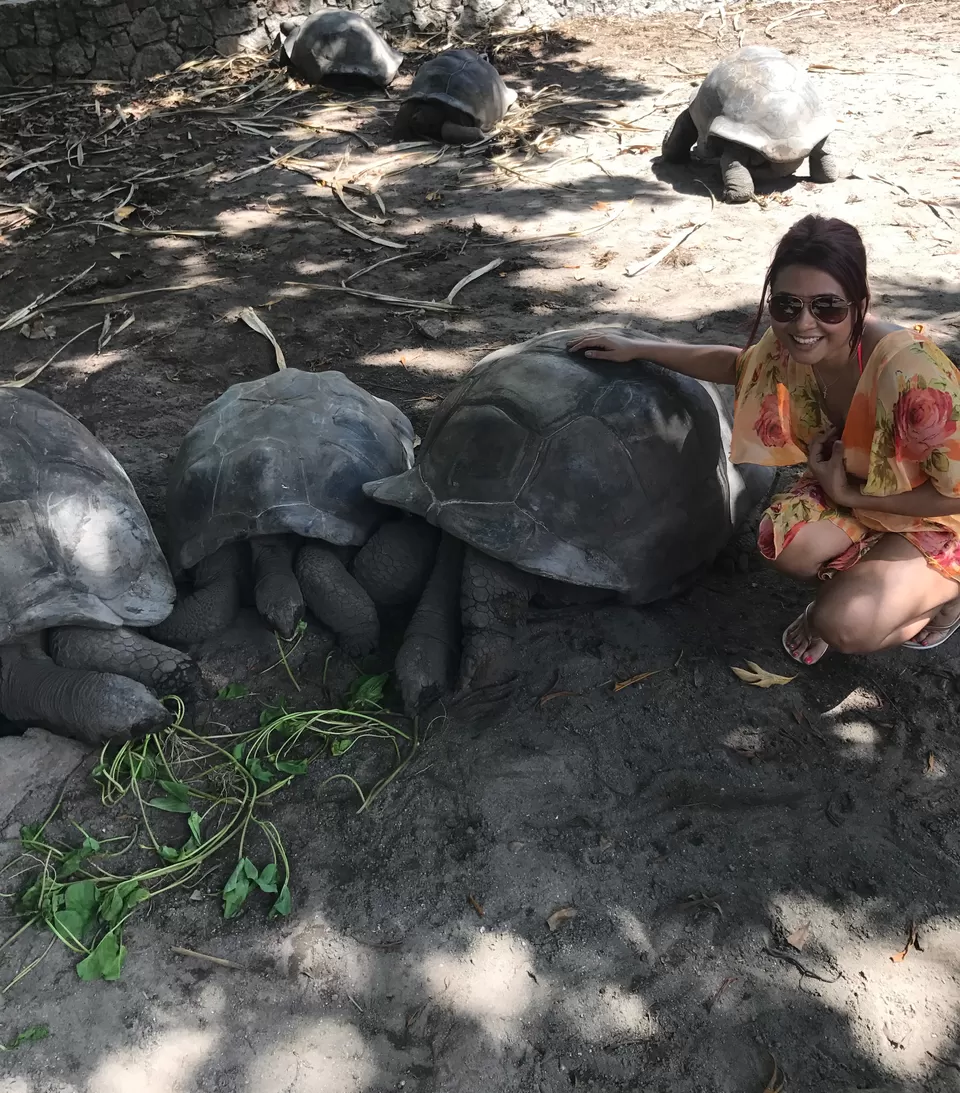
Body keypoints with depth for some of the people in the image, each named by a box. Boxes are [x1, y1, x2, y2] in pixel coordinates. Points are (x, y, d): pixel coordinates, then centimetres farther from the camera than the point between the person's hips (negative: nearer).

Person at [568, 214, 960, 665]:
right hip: (853, 484, 5)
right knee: (787, 545, -25)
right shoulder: (790, 345, -17)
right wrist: (638, 348, 4)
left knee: (846, 626, -23)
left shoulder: (906, 372, -37)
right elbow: (736, 364, 8)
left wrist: (849, 496, -21)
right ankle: (848, 586, 8)